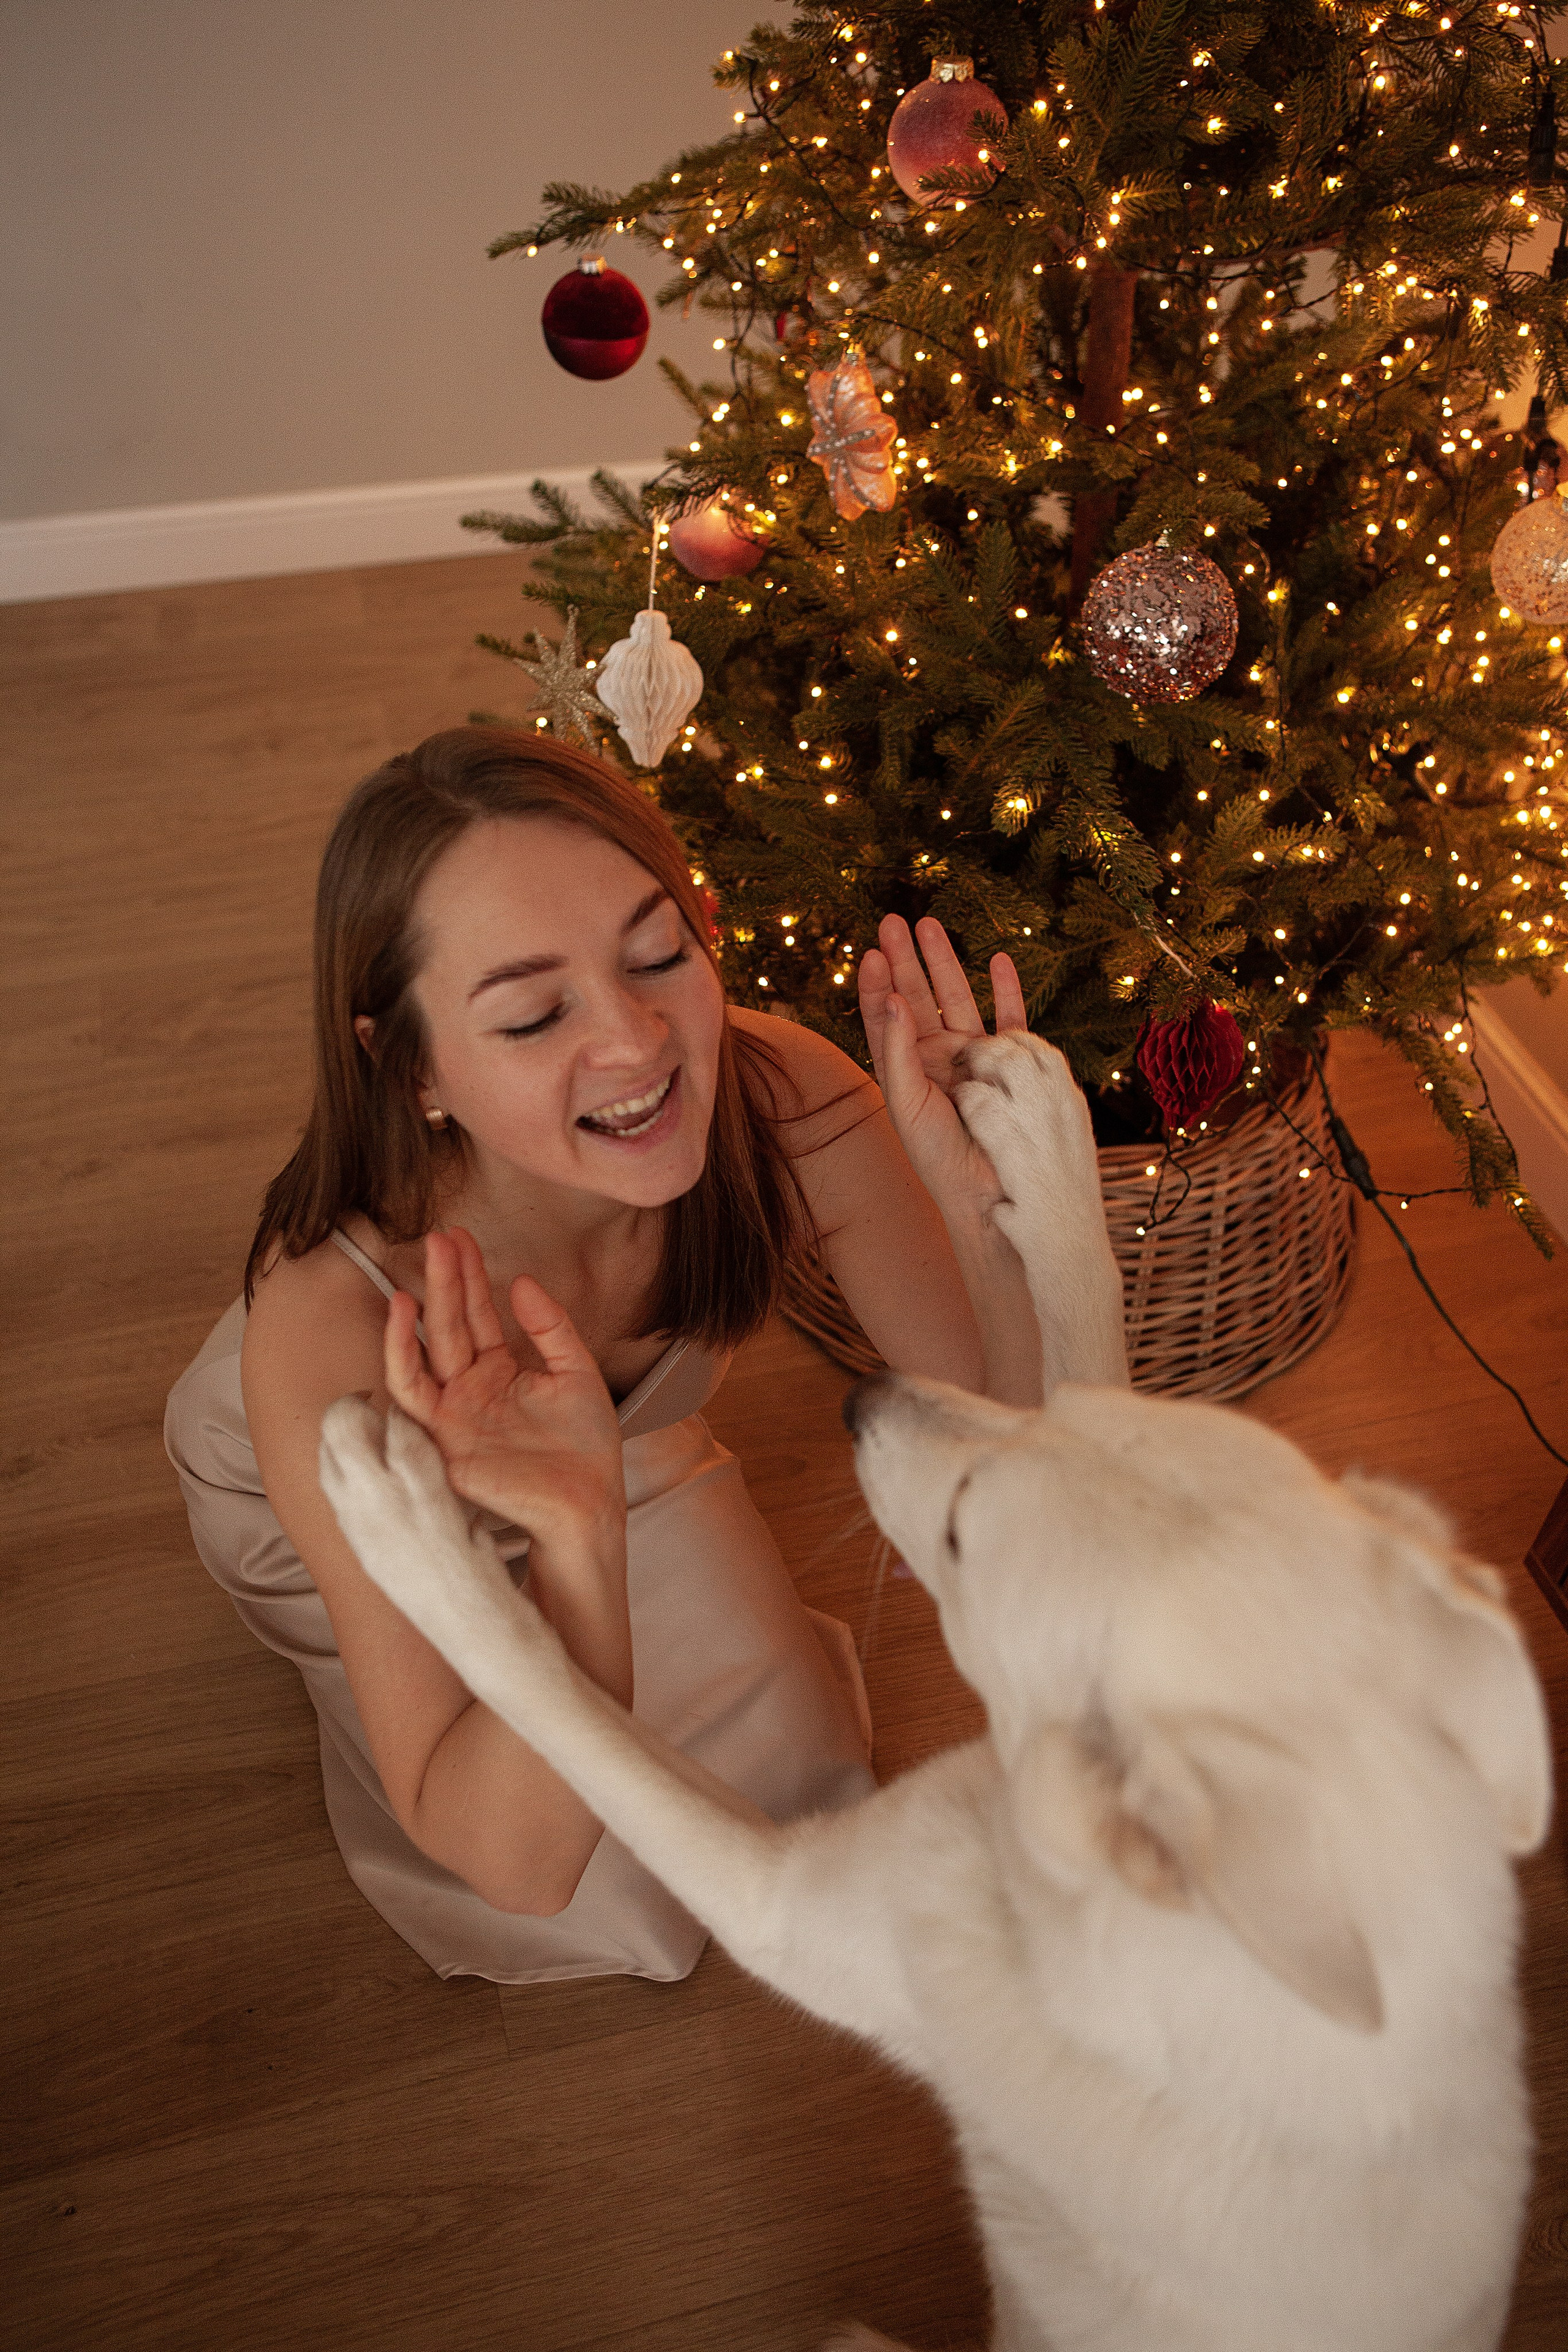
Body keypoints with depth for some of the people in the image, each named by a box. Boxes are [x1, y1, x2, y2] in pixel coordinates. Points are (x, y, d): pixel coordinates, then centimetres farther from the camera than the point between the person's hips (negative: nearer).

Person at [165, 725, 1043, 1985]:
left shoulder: (780, 1101, -34)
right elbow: (516, 1861, -39)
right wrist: (575, 1545, -58)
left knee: (788, 1774, 5)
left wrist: (997, 1220, -46)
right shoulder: (325, 1322, -43)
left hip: (609, 1453, 3)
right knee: (617, 1884, 0)